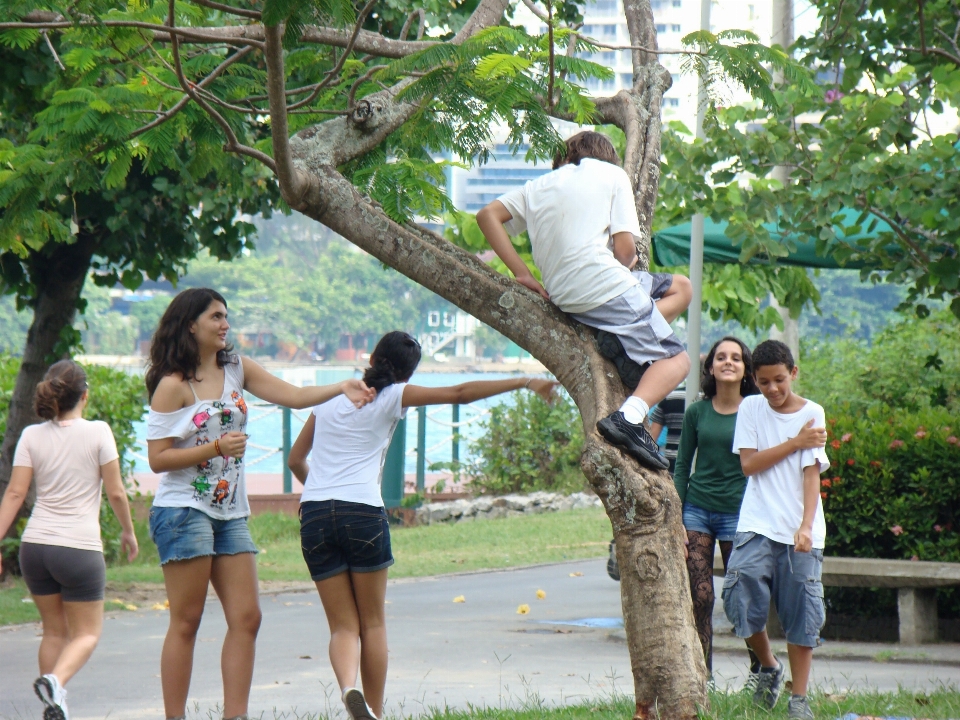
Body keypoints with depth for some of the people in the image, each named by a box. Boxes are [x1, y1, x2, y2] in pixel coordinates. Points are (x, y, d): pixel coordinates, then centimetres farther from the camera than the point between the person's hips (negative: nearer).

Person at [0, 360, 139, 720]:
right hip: (80, 547, -4)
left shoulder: (32, 436, 4)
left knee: (54, 630, 19)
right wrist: (128, 531, 13)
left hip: (35, 545, 4)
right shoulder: (97, 432, -4)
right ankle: (56, 680, -20)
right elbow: (116, 492, -3)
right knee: (87, 632, 8)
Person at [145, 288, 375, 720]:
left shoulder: (236, 370, 11)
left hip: (230, 513, 7)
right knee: (186, 622, -5)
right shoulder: (173, 385, -8)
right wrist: (216, 448, -19)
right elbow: (157, 458, -12)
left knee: (246, 618, 0)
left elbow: (295, 397, 6)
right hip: (184, 511, -7)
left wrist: (342, 389, -11)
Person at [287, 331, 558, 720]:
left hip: (313, 513, 3)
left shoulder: (329, 400, 19)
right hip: (362, 511, -3)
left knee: (343, 625, 5)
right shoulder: (392, 397, 7)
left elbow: (295, 460, 27)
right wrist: (524, 383, 6)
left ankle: (348, 687, -22)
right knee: (372, 623, 12)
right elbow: (460, 393, 2)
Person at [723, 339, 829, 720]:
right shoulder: (751, 408, 6)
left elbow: (812, 473, -7)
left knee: (802, 616, -1)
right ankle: (769, 666, 11)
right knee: (741, 596, -15)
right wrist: (796, 442, -7)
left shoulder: (812, 414, 1)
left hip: (801, 532, -1)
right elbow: (749, 464, -2)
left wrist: (806, 526, -19)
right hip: (756, 527, 1)